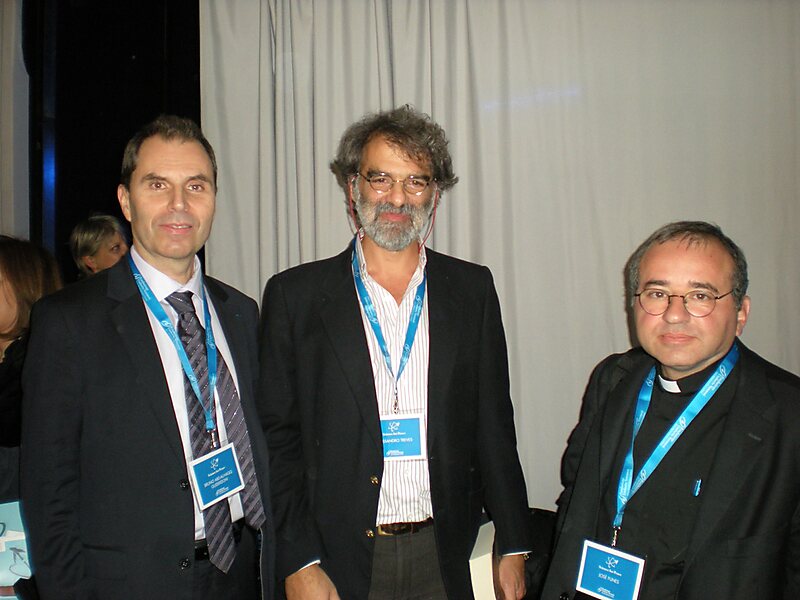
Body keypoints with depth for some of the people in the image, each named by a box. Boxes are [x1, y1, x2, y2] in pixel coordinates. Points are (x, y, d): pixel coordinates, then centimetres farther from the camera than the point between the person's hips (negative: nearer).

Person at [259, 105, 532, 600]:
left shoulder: (472, 289, 2)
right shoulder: (295, 295, -4)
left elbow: (494, 424, 5)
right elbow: (277, 437, -4)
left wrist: (514, 546, 4)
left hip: (445, 558, 2)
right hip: (339, 558, -2)